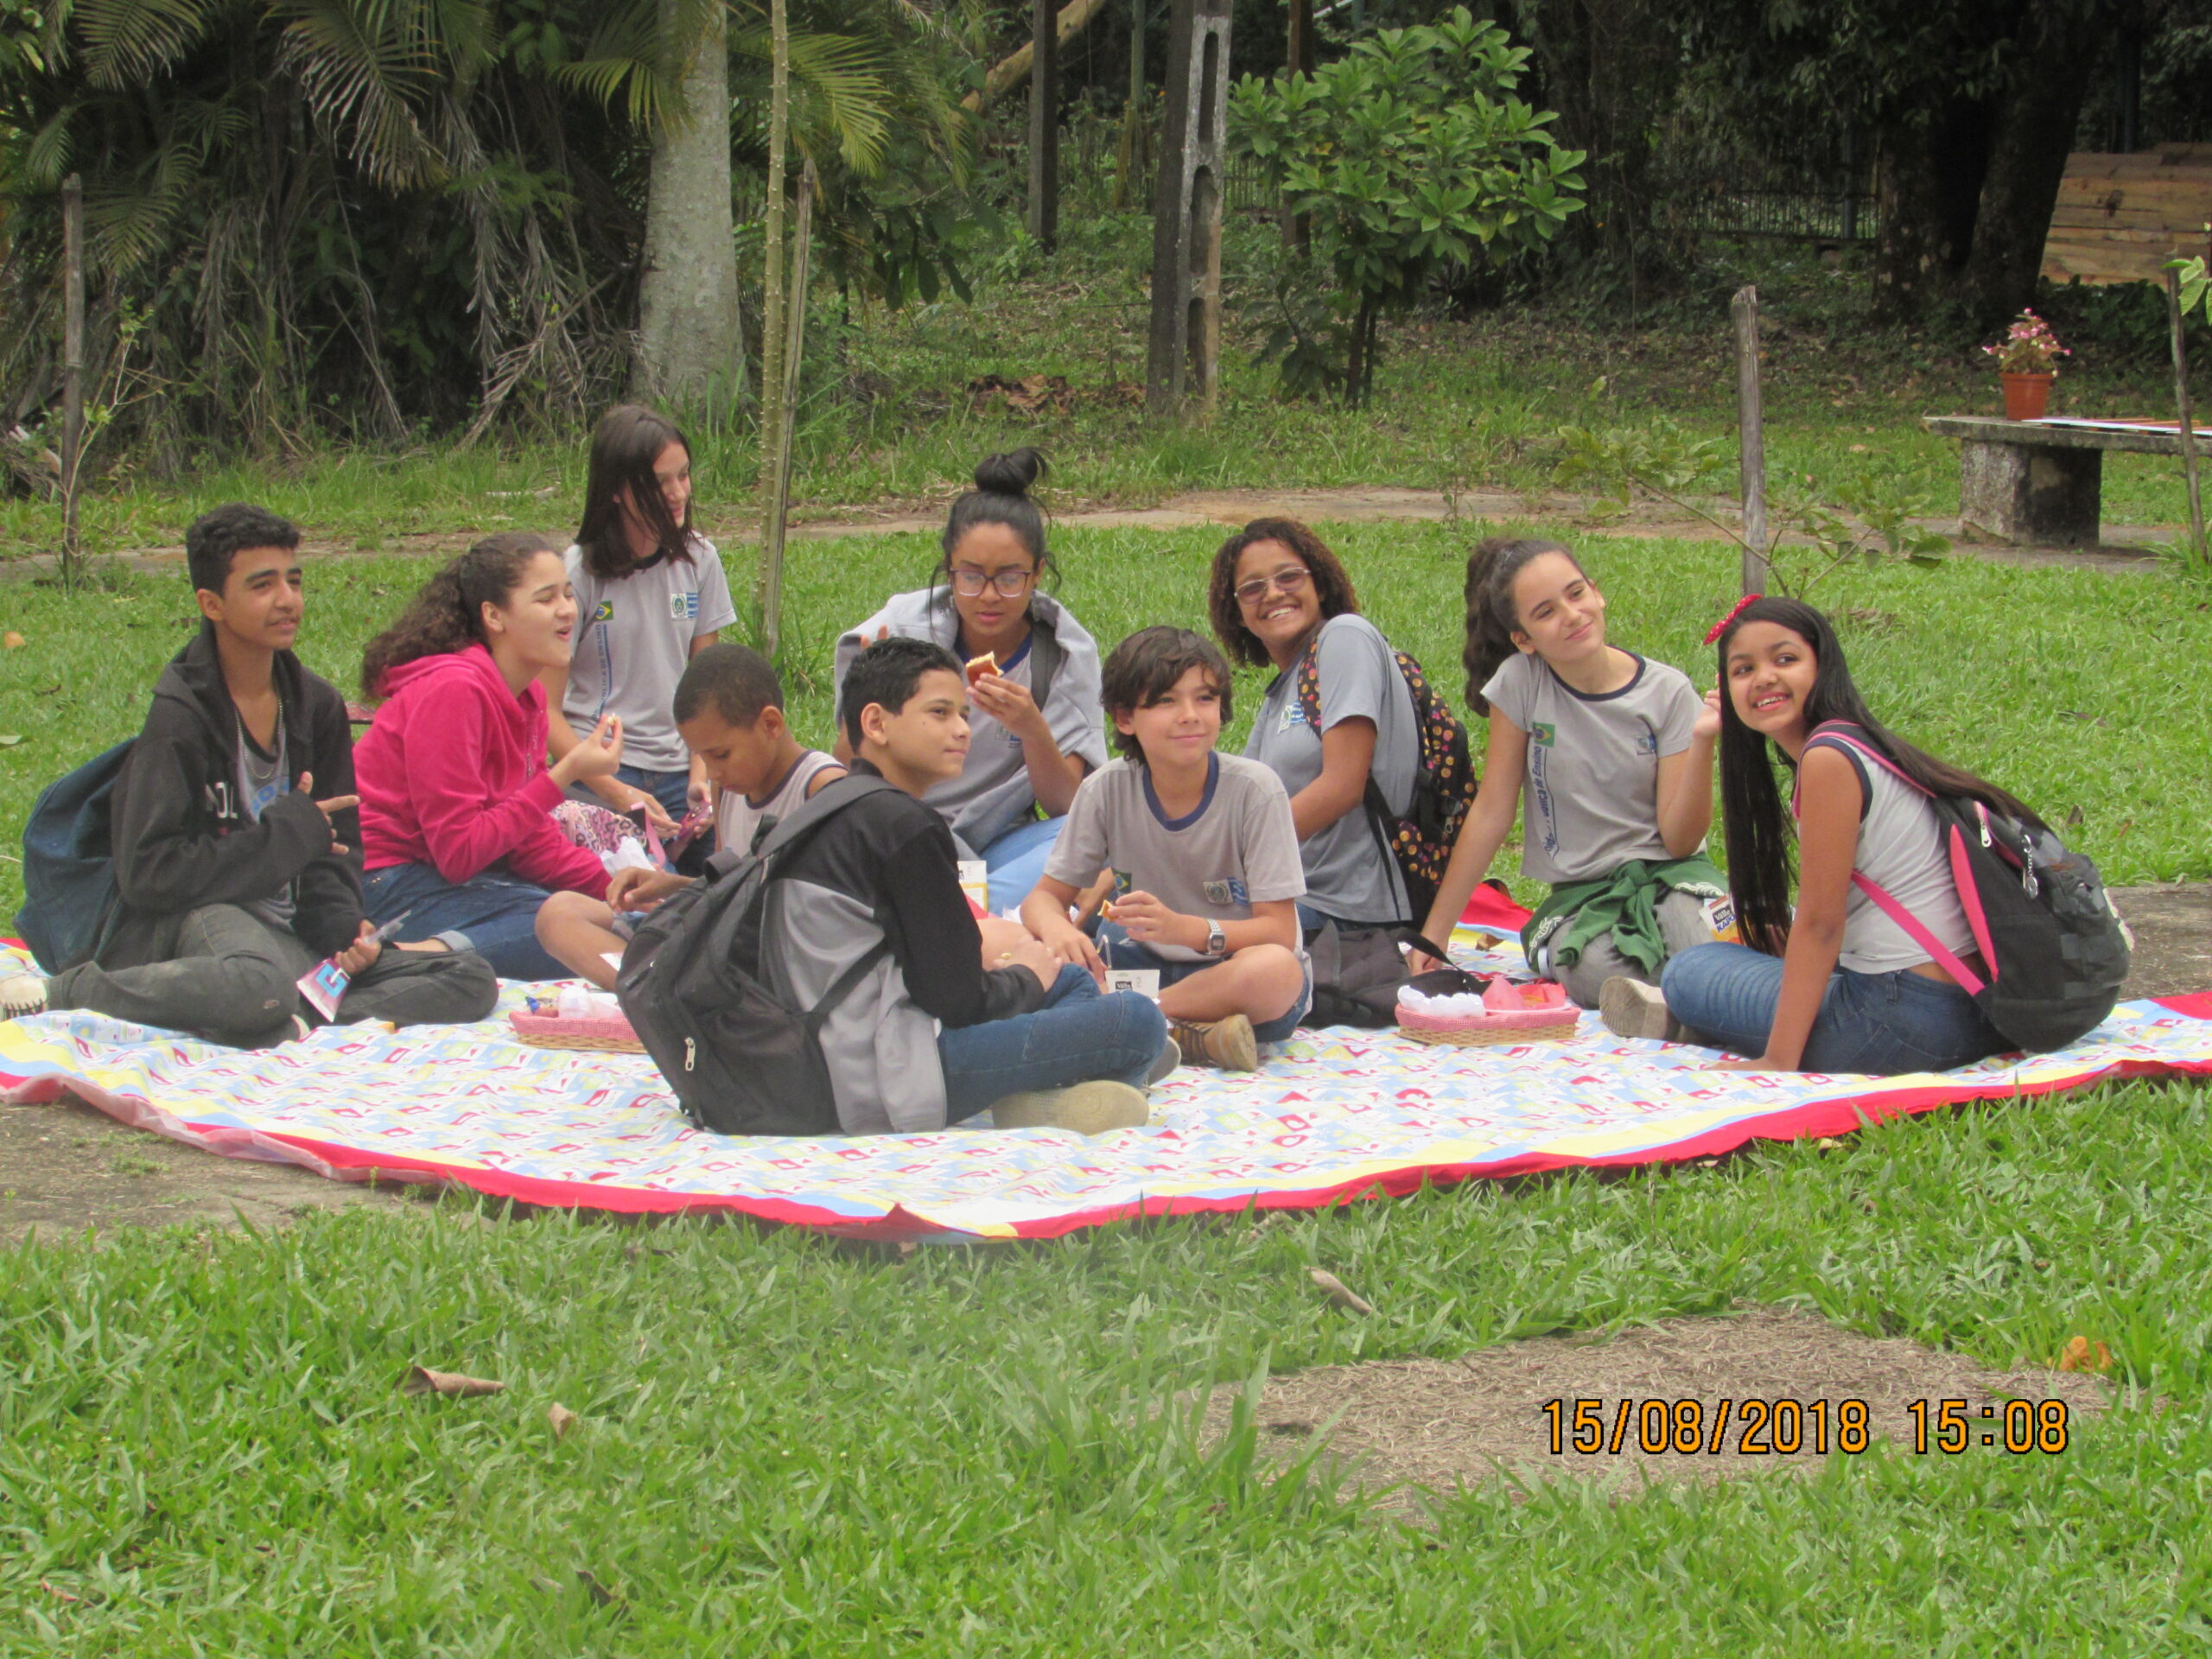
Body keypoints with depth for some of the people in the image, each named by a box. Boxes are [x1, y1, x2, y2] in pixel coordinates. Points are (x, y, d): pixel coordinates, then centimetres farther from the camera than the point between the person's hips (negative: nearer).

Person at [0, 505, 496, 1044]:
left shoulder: (318, 706, 10)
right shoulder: (181, 714, -10)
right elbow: (146, 875, -16)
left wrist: (345, 929, -9)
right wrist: (286, 834, -14)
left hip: (287, 928, 6)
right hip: (197, 915, -6)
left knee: (472, 980, -8)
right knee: (256, 985, -41)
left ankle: (294, 1020, -24)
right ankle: (65, 990, -20)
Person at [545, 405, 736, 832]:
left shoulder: (698, 559, 6)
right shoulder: (578, 572, -7)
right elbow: (546, 710, -8)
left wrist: (701, 775, -5)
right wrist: (615, 792, -18)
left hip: (677, 772, 4)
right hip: (597, 773, -4)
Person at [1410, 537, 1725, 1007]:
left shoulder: (1667, 691, -4)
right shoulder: (1520, 682, -5)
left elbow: (1680, 840, -7)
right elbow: (1490, 815, 0)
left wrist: (1702, 741, -22)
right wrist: (1433, 935, -1)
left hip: (1667, 877, 0)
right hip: (1578, 894, 0)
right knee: (1602, 972, -35)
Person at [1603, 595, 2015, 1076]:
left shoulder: (1828, 757, -15)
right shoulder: (1856, 746, 15)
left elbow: (1820, 923, -15)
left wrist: (1779, 1059, -14)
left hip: (1903, 1015, -10)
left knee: (1690, 971, 1)